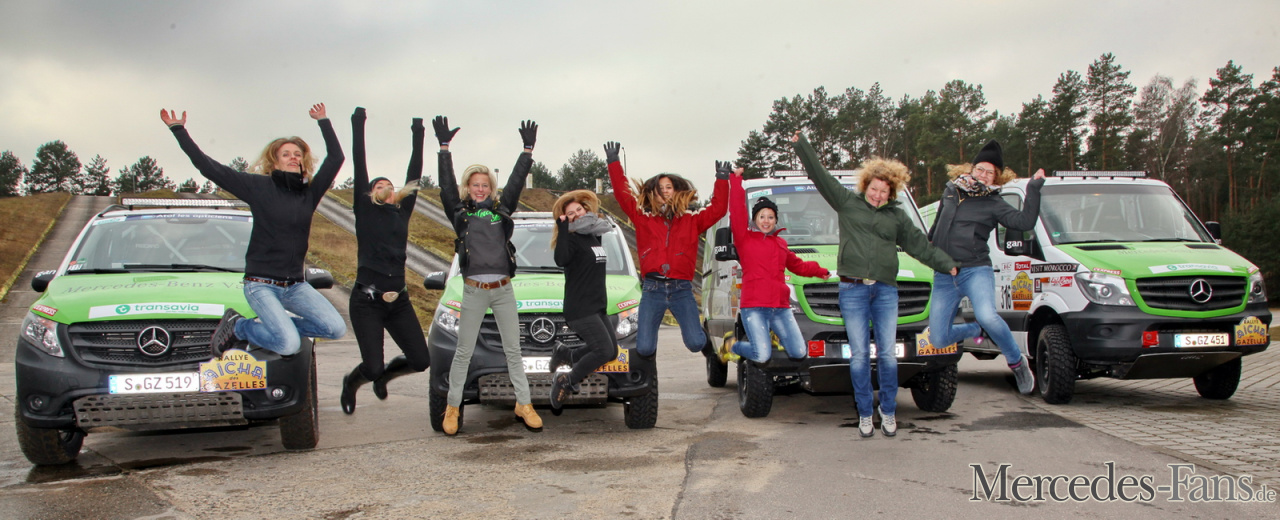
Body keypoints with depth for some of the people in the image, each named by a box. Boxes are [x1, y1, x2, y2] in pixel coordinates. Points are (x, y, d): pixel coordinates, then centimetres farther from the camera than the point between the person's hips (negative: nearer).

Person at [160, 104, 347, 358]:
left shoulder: (309, 192, 7)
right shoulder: (259, 186, -3)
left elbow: (335, 158, 11)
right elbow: (208, 166, -3)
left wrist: (323, 121, 14)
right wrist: (179, 130, -3)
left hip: (295, 285, 5)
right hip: (261, 284, -5)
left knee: (336, 328, -12)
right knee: (289, 345, -22)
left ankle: (273, 325, 6)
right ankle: (238, 326, 7)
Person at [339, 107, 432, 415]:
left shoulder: (402, 213, 13)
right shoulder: (365, 211, 4)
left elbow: (414, 175, 12)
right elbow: (359, 167, 0)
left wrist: (418, 137, 13)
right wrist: (358, 126, 0)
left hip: (398, 301, 4)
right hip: (366, 302, -4)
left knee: (421, 361, -1)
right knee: (372, 368, -8)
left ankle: (382, 375, 30)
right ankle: (351, 383, 29)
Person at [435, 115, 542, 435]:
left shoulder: (501, 211, 11)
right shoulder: (460, 213, 5)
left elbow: (516, 183, 8)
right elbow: (447, 185, -3)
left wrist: (528, 150, 5)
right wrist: (444, 147, -7)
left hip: (504, 290, 2)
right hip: (474, 291, -2)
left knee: (513, 350, 6)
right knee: (464, 352, 3)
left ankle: (524, 404, 12)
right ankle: (452, 407, 13)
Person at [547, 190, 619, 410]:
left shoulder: (593, 237, 15)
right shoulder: (572, 239, -10)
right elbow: (561, 260, -31)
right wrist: (563, 228, -26)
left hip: (598, 307, 9)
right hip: (580, 309, -9)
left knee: (612, 351, 9)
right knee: (605, 350, -17)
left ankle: (565, 355, 21)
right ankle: (566, 381, -4)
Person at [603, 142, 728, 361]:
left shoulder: (691, 221, 15)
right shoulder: (644, 220, 13)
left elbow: (718, 209, 8)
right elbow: (623, 194, 10)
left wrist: (722, 181, 4)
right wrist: (613, 163, 9)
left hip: (682, 290, 0)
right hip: (652, 289, 0)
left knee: (694, 343, -13)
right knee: (644, 348, -9)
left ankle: (702, 334, 28)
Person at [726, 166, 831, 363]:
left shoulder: (780, 243, 21)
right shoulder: (745, 239, 3)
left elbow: (796, 264, 36)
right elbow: (737, 212, -6)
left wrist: (819, 271, 37)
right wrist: (736, 181, -7)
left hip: (781, 307, 5)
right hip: (754, 307, -5)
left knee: (799, 353, -3)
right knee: (762, 356, -16)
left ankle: (778, 337, 30)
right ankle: (735, 346, 16)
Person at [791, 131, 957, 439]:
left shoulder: (897, 216, 15)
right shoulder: (847, 203, 9)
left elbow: (921, 246, 16)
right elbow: (820, 176, 9)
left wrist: (948, 265, 9)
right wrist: (800, 145, 6)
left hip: (886, 291, 2)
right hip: (852, 291, -1)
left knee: (887, 354, 0)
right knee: (860, 356, 0)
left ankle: (888, 412, 13)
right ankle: (865, 414, 9)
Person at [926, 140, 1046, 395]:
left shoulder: (993, 204, -1)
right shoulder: (951, 191, 12)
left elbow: (1025, 222, -18)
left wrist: (1033, 190, -19)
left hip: (976, 271, -4)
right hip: (943, 277, 4)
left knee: (987, 316, -35)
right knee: (938, 339, 1)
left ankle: (1017, 362, -10)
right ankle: (974, 330, 34)